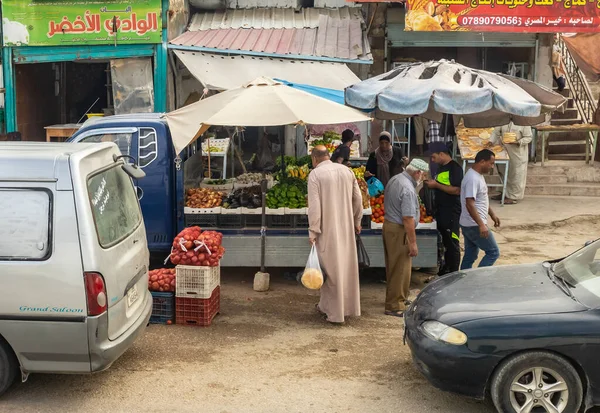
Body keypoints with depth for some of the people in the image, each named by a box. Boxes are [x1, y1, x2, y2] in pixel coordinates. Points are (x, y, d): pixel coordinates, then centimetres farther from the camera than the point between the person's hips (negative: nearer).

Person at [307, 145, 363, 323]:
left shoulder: (315, 174, -11)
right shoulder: (346, 170, 5)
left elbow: (314, 205, -16)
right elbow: (358, 198, 9)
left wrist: (313, 232, -11)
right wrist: (356, 221, 20)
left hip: (327, 230, -5)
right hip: (346, 228, 5)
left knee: (330, 268, 5)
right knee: (346, 265, 15)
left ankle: (334, 311, 12)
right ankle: (349, 307, 25)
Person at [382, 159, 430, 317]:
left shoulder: (395, 179, 8)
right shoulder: (408, 189, -23)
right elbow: (408, 218, -25)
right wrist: (413, 243, -20)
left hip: (389, 224, 10)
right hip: (399, 231, -10)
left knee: (394, 267, 19)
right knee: (400, 269, -3)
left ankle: (400, 297, 33)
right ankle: (394, 306, 3)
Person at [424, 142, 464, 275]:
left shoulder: (455, 168, -14)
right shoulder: (441, 167, 15)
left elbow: (456, 190, -23)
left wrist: (436, 185, -18)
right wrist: (431, 183, 7)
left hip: (452, 213, -9)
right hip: (441, 211, 9)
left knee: (452, 243, -3)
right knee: (444, 242, 15)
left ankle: (454, 273, 4)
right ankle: (446, 269, 25)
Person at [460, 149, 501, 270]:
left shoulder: (478, 176, 12)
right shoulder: (472, 178, -21)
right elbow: (470, 204, -27)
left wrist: (492, 214, 26)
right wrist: (481, 225, -29)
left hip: (469, 225, 10)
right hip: (474, 225, -10)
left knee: (470, 256, 14)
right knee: (493, 252, -3)